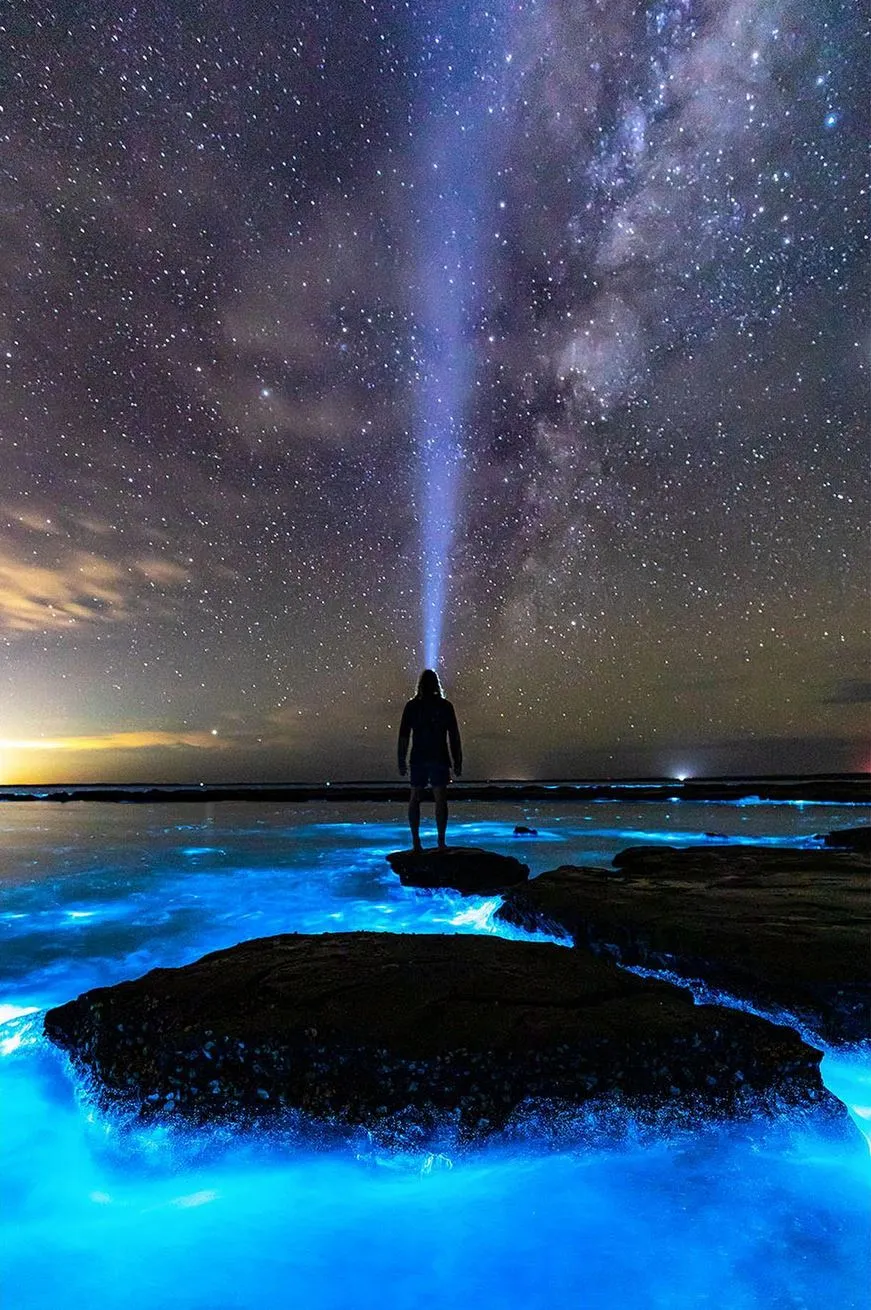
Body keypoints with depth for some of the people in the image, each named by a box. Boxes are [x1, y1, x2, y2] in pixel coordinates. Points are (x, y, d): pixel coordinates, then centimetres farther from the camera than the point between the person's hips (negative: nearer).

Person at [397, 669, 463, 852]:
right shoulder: (445, 706, -1)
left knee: (414, 798, 10)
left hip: (418, 758, 1)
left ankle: (416, 842, 10)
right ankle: (441, 842, 0)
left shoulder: (412, 706, 0)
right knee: (440, 799, 2)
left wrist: (401, 761, 8)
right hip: (439, 759, -1)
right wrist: (457, 761, 6)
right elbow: (454, 736, -1)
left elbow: (403, 736, 1)